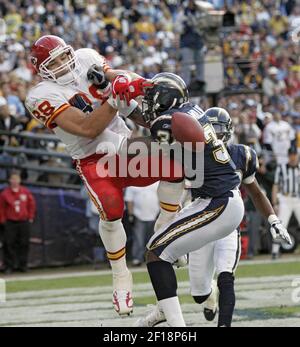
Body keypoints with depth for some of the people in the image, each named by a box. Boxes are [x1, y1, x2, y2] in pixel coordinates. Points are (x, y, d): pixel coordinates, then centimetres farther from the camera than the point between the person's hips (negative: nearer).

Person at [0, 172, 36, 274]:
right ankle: (8, 266, -3)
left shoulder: (25, 192, 3)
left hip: (24, 222, 2)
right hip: (10, 222, -2)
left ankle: (22, 264, 10)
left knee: (24, 244, 3)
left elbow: (31, 204, 11)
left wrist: (31, 217, 8)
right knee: (9, 244, -6)